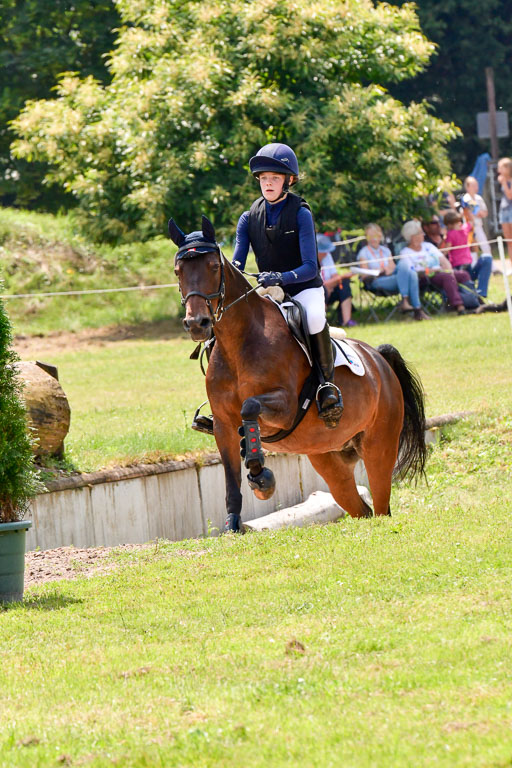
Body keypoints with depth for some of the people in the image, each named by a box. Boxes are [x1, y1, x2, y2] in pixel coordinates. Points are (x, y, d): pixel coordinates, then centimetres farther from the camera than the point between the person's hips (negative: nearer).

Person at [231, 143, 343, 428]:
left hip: (305, 288, -5)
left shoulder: (301, 214, -11)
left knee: (314, 319, -39)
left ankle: (328, 383, -22)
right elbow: (236, 264, 2)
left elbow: (310, 267, -18)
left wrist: (281, 277, -36)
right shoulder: (250, 218, 3)